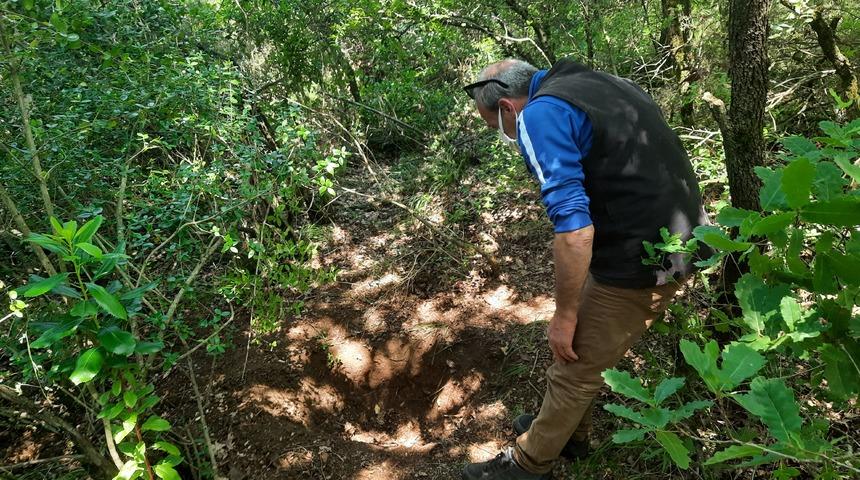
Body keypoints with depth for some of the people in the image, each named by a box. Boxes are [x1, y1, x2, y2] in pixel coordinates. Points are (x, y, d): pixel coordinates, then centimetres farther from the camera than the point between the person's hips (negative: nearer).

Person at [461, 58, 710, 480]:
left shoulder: (540, 115, -15)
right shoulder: (599, 84, 14)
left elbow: (574, 227, -25)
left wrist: (565, 315, -13)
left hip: (639, 264, -9)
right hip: (680, 241, 9)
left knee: (574, 370, 8)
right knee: (585, 345, 25)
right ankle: (569, 431, 44)